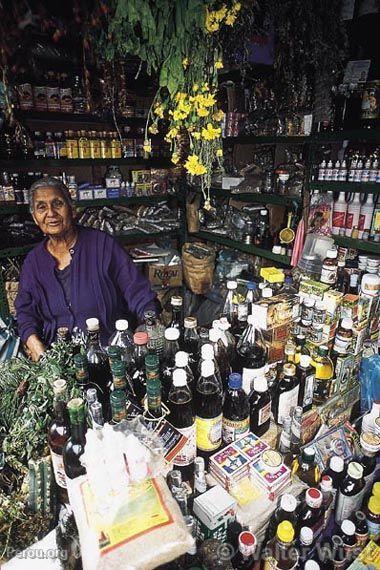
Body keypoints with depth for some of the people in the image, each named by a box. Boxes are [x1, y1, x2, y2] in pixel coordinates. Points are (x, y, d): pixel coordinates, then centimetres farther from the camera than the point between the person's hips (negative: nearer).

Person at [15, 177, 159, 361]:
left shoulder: (102, 244, -2)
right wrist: (33, 342, -6)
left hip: (112, 346, -3)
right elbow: (25, 311, 14)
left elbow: (137, 290, -5)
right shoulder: (33, 261, 10)